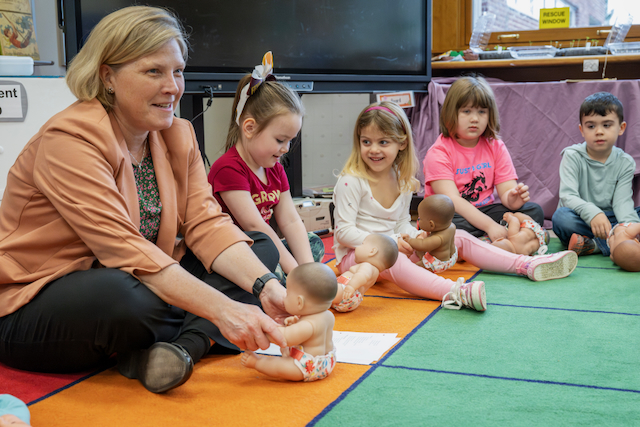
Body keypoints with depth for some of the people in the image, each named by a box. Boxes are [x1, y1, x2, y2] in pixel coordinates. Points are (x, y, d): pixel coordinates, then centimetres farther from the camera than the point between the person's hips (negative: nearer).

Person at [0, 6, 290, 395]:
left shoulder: (178, 136, 4)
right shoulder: (70, 139, -20)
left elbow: (205, 224, -6)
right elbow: (123, 249, -30)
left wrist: (266, 286, -23)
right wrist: (222, 310, -36)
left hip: (136, 284, 8)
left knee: (261, 248, -4)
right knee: (128, 297, -41)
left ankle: (185, 346, -22)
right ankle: (204, 336, -11)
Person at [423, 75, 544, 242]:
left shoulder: (496, 147, 4)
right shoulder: (439, 152, -12)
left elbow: (506, 190, -5)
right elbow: (452, 200, -22)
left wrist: (513, 199, -31)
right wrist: (490, 226, -33)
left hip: (483, 212, 5)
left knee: (535, 212, -14)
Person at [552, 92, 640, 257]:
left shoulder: (625, 163, 2)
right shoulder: (572, 156, -6)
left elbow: (622, 202, -7)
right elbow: (568, 196, -18)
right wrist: (592, 213, -39)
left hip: (609, 219, 3)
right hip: (580, 220, -3)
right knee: (561, 217, -35)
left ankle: (594, 245, -32)